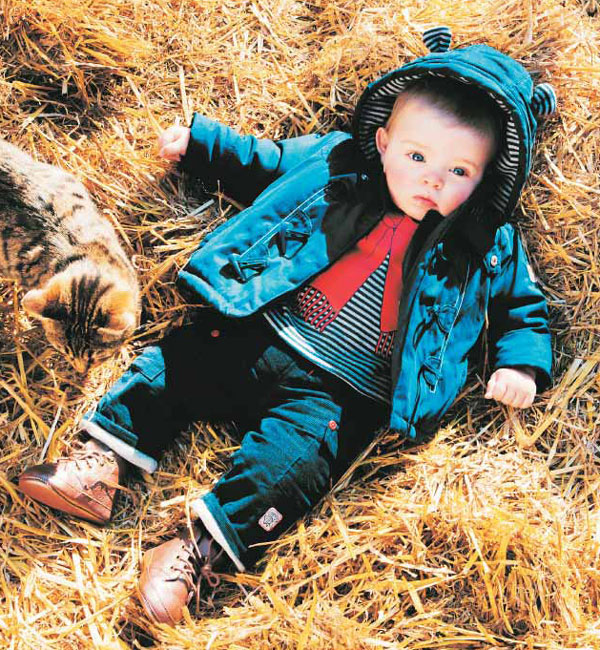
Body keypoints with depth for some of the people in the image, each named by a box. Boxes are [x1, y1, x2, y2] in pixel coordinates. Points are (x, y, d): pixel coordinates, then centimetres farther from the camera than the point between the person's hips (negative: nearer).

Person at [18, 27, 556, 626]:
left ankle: (200, 550, -27)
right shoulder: (335, 163, 5)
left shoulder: (489, 250, 2)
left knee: (292, 456, -25)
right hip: (258, 336, 4)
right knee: (175, 362, -7)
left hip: (337, 394, -3)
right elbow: (265, 168, 19)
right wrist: (201, 142, 19)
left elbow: (524, 308, 12)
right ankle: (102, 459, -2)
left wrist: (522, 363, -5)